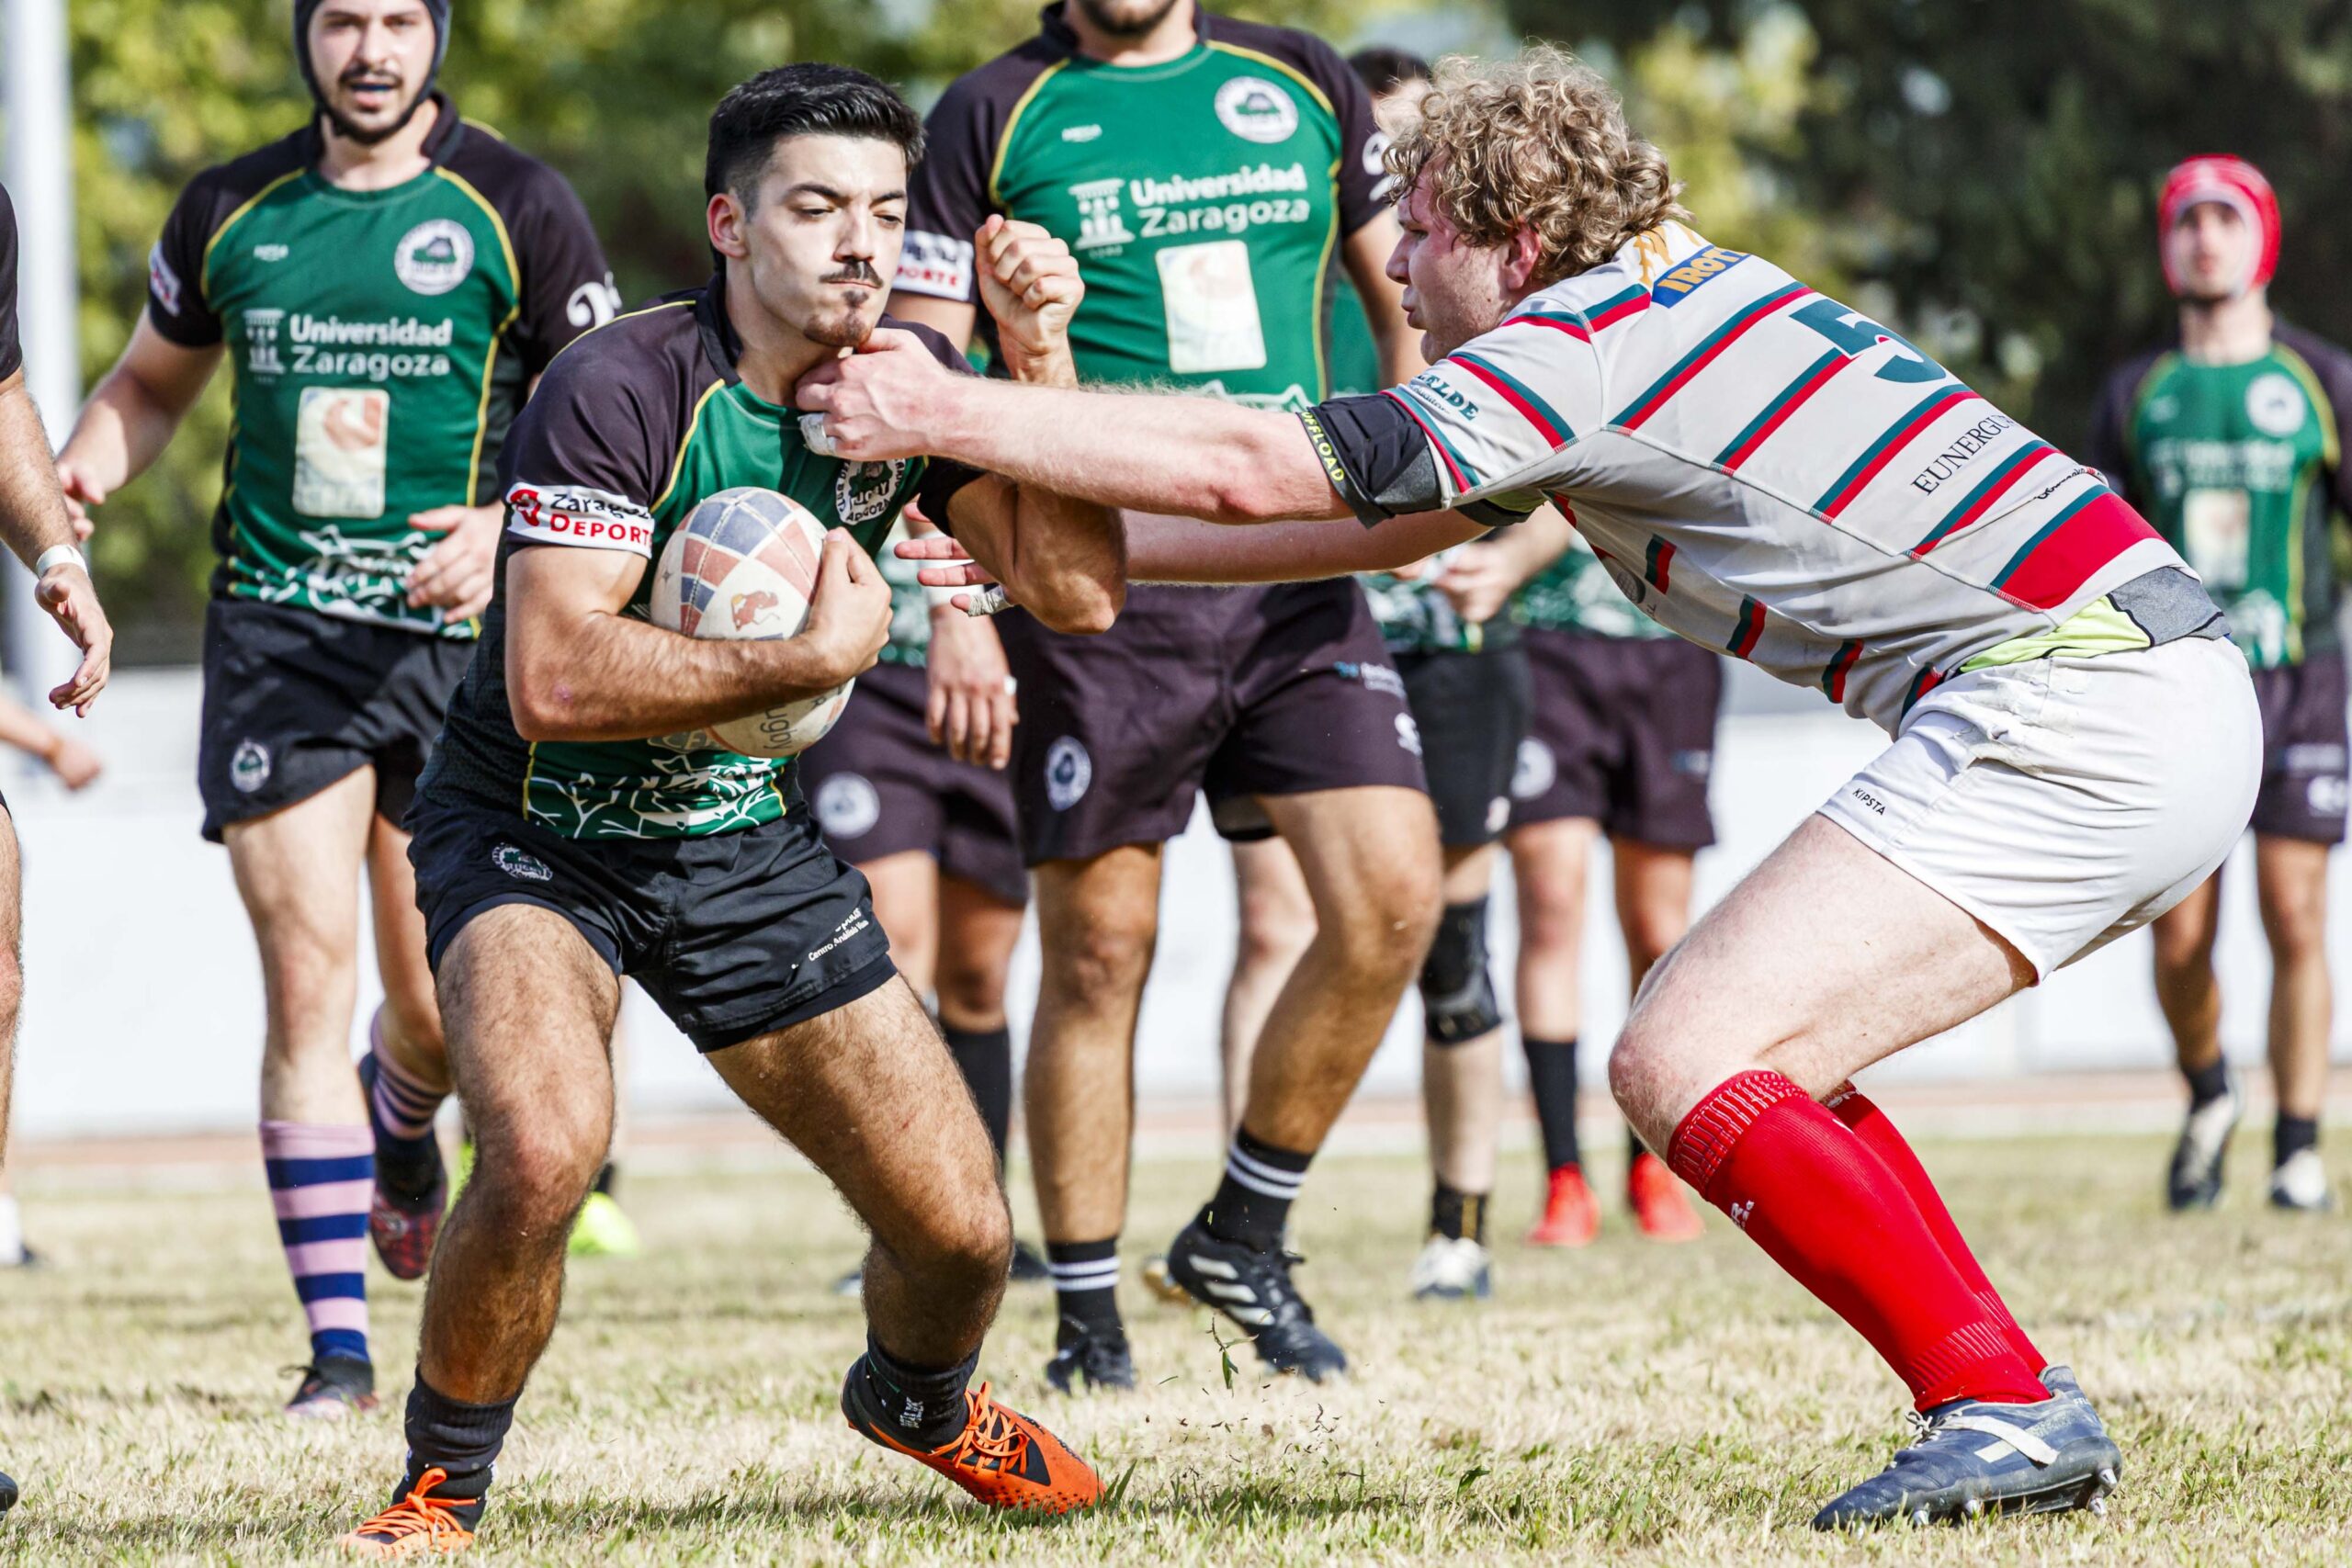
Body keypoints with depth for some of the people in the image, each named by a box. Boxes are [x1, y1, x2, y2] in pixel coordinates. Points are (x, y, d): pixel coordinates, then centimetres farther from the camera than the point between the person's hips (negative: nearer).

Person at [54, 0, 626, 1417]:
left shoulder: (517, 208, 0)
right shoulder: (231, 212, 7)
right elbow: (153, 382, 22)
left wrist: (508, 524, -15)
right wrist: (79, 474, 2)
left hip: (458, 639, -1)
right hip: (277, 632, 1)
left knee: (438, 1012, 3)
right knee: (308, 982, -9)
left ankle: (401, 1122, 42)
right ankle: (339, 1346, -5)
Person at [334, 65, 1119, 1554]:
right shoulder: (620, 388, -25)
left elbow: (1077, 589, -10)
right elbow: (554, 680, -32)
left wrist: (1041, 358, -20)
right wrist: (812, 657, -31)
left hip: (753, 843, 5)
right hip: (538, 835, -5)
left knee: (962, 1231, 3)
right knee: (544, 1151, -34)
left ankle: (919, 1404, 41)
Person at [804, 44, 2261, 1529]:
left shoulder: (1583, 348, -7)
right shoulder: (1677, 292, 22)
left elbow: (1249, 470, -9)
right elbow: (1370, 519, 28)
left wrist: (950, 415, -1)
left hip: (2077, 697, -10)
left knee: (1685, 1070, -12)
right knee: (1751, 1056, 17)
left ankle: (2004, 1408, -15)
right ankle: (2027, 1405, 11)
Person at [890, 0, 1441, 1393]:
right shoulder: (996, 116, 1)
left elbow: (1411, 293, 20)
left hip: (1297, 573, 3)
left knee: (1393, 892, -11)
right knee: (1100, 952, -1)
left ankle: (1243, 1238, 8)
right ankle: (1088, 1318, 11)